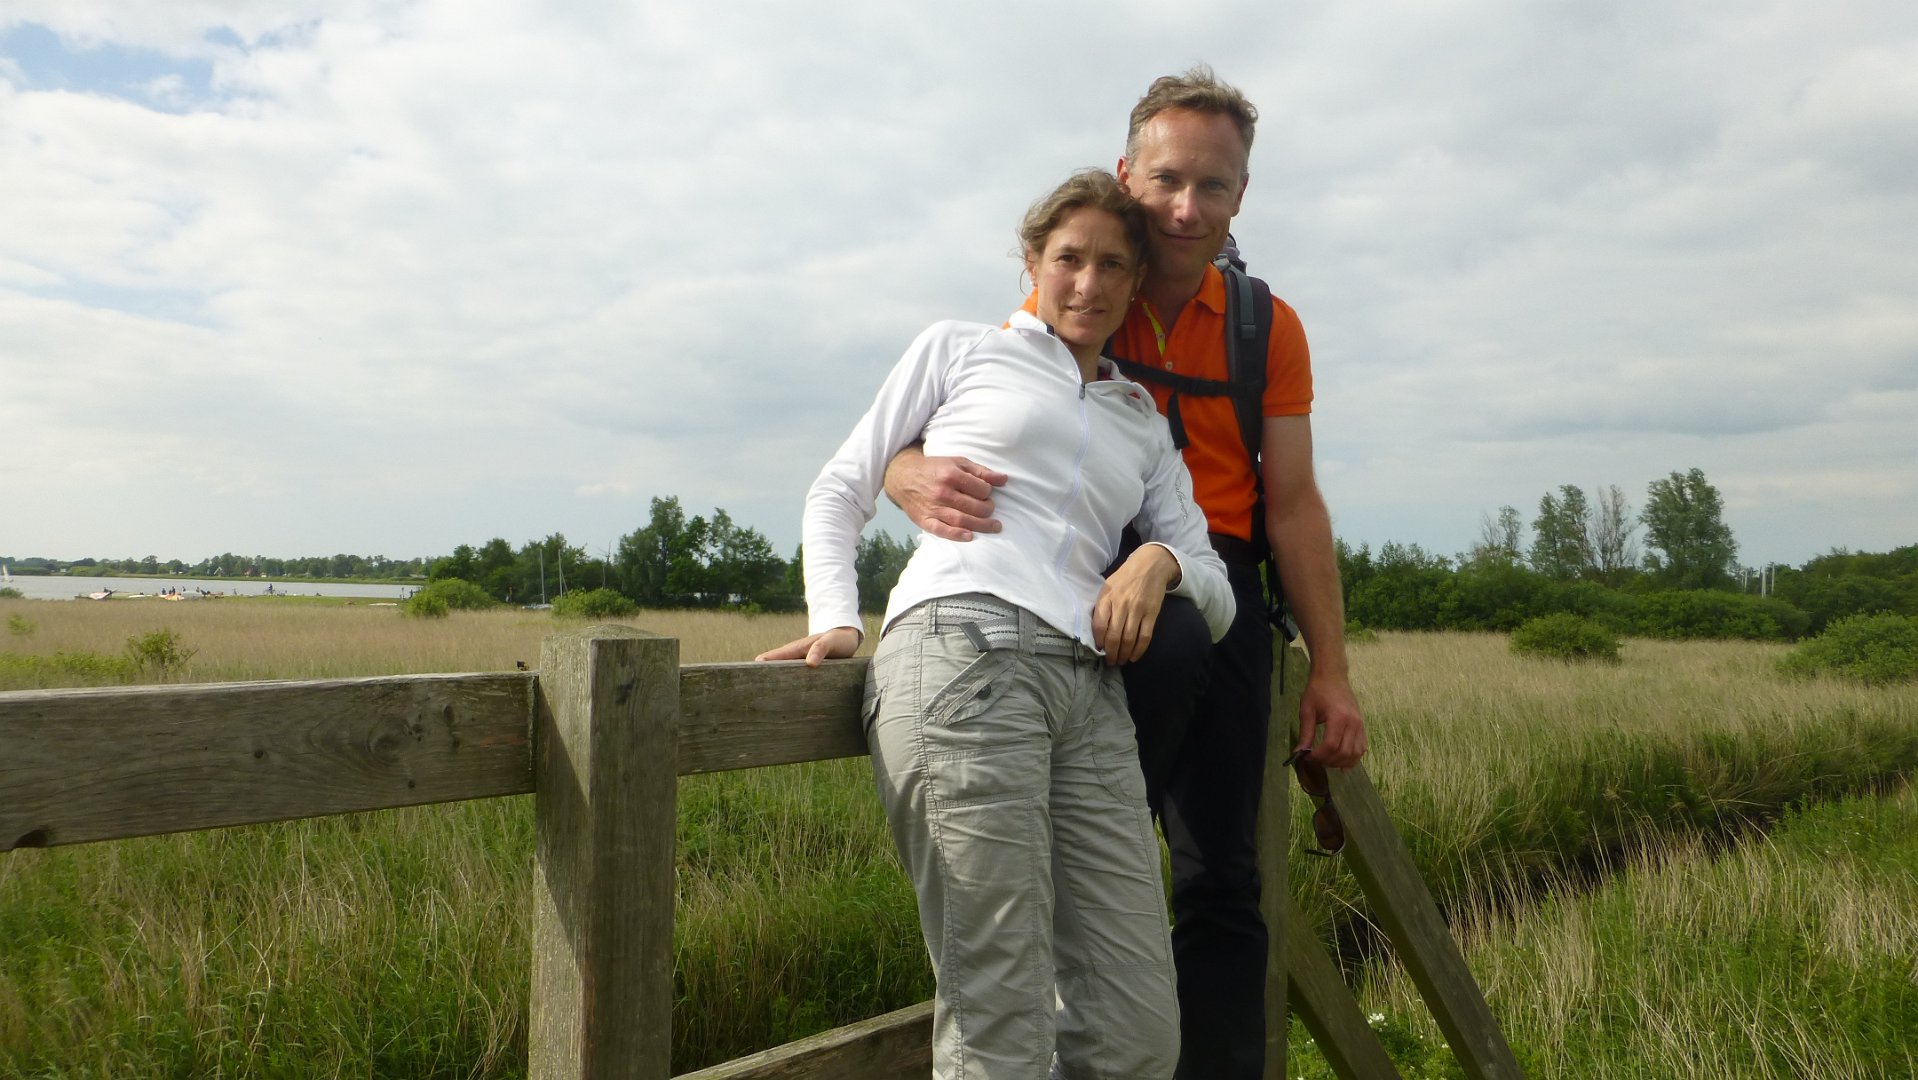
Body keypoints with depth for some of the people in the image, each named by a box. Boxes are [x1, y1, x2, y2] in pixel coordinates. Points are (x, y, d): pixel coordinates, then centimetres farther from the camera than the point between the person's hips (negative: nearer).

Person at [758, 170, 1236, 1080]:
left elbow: (1217, 595, 24)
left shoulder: (1146, 426, 29)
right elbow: (840, 491, 16)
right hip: (961, 655, -5)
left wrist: (1162, 559, 1)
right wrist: (836, 619, -1)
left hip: (1089, 694, 5)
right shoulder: (959, 350, 20)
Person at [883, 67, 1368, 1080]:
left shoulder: (1269, 327, 7)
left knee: (1223, 880, 3)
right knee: (1173, 642, -38)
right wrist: (920, 478, -33)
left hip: (1224, 587, 3)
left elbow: (1293, 503, 6)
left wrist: (1330, 672, 1)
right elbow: (914, 441, -7)